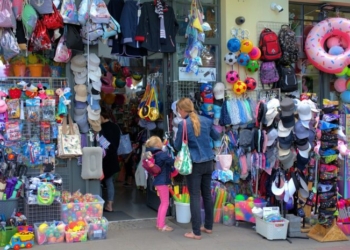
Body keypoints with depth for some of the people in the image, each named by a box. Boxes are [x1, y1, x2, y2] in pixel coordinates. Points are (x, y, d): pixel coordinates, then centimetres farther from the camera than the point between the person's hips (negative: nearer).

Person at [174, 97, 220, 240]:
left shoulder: (183, 124, -13)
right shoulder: (206, 120, 3)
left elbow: (177, 146, -5)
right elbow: (217, 137, 17)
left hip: (194, 164, -6)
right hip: (208, 162, 6)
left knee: (195, 197, 0)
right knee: (207, 194, 16)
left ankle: (196, 232, 3)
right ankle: (208, 226, 27)